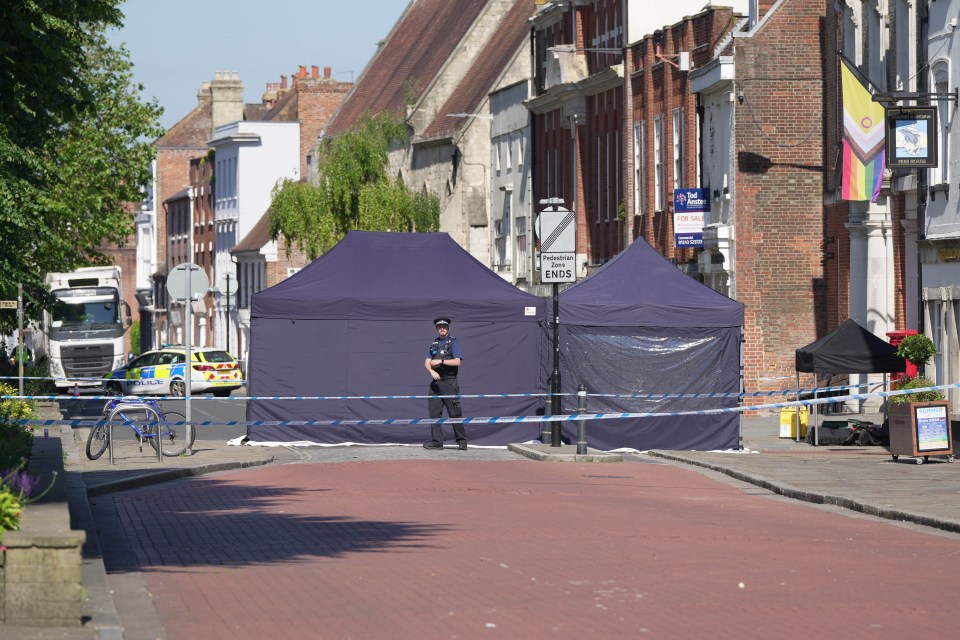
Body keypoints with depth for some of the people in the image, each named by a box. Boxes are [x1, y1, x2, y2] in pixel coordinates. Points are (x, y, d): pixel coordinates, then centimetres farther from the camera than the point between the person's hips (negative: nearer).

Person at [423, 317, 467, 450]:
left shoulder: (453, 342, 2)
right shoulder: (433, 344, 17)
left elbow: (457, 361, -8)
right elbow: (427, 362, 10)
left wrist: (441, 361, -17)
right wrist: (432, 371, -11)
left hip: (449, 382, -5)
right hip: (435, 382, 5)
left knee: (454, 413, -6)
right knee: (434, 412, 1)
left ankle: (462, 441, -1)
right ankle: (437, 441, 6)